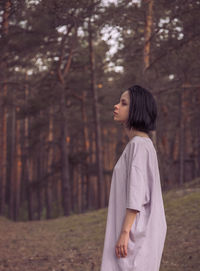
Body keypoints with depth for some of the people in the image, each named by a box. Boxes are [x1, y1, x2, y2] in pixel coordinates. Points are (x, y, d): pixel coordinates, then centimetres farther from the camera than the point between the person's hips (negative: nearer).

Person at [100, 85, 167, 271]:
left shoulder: (139, 144, -13)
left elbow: (137, 193, -20)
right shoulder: (141, 144, 17)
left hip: (136, 232, -10)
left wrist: (124, 232, -22)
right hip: (137, 230, 10)